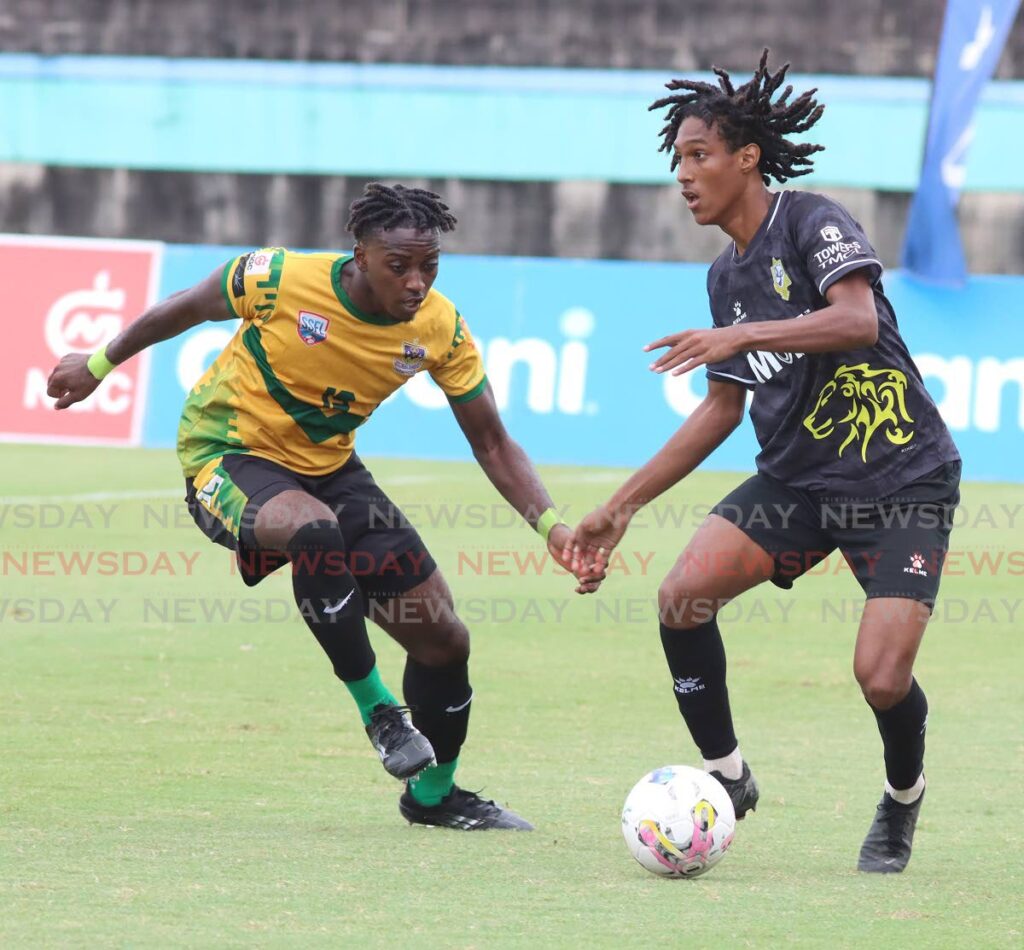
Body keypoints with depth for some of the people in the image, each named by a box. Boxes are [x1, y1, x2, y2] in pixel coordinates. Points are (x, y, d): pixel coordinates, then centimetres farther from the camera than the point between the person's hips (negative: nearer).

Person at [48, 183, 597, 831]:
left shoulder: (441, 328, -14)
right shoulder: (279, 279, -25)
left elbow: (492, 445, -6)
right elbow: (187, 309, -5)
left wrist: (552, 525, -20)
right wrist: (100, 365, 8)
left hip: (329, 467, 5)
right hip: (229, 456, -5)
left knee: (443, 638, -1)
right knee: (316, 529, -40)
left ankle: (434, 794, 24)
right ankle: (375, 705, -20)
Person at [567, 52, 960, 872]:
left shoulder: (812, 222, -10)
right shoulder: (727, 275, 13)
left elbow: (857, 318, -28)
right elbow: (723, 408, 20)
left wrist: (743, 336, -37)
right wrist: (621, 508, 19)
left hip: (903, 480, -7)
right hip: (798, 480, 7)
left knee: (882, 676, -19)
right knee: (682, 595, -16)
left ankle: (903, 796, 14)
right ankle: (725, 777, 0)